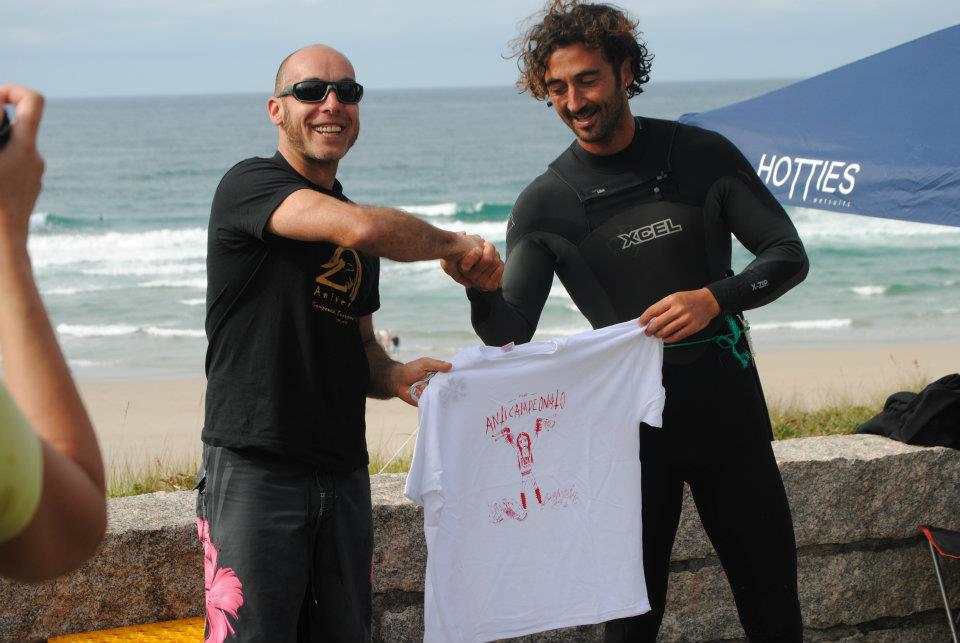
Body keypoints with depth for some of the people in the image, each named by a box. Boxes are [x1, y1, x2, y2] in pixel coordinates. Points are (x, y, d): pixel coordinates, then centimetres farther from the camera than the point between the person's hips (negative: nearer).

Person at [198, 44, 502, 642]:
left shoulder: (353, 226, 17)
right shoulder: (250, 184, -8)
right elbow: (363, 228, -25)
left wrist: (394, 375, 1)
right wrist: (456, 246, -8)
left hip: (343, 475, 7)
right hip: (255, 473, -7)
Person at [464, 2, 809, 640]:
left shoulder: (703, 156, -1)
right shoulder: (545, 204, -2)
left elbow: (788, 254, -1)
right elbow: (510, 333, -8)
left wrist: (715, 298, -20)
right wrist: (481, 288, -31)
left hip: (726, 404, 1)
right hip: (631, 416, -1)